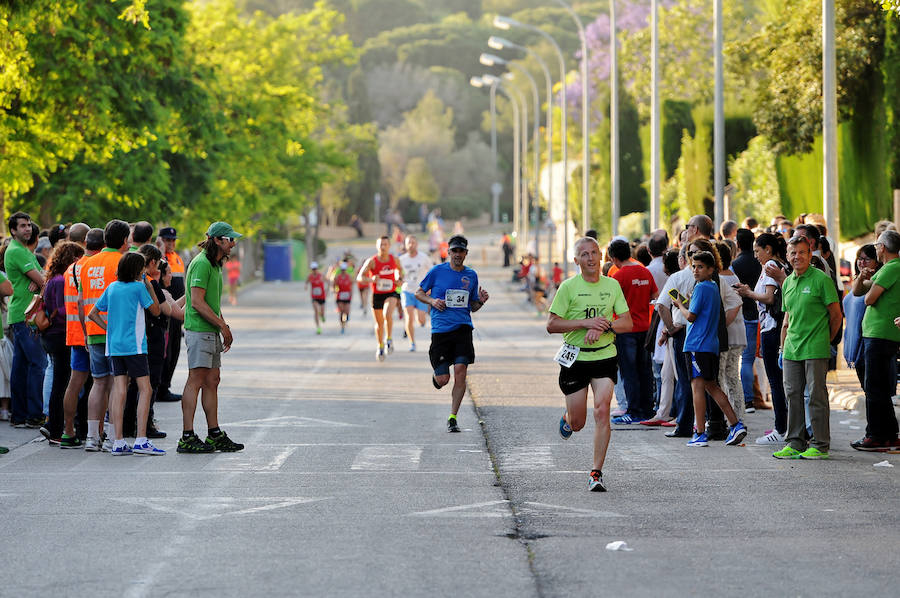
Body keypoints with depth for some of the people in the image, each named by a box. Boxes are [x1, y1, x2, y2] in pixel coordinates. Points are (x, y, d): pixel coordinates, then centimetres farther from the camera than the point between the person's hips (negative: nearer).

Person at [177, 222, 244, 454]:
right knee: (196, 380, -9)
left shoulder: (215, 265, 18)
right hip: (199, 330, -10)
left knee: (212, 382, 11)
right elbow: (197, 302, -20)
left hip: (211, 331, 10)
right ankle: (187, 438, -9)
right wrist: (222, 326, -16)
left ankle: (215, 435, 16)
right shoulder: (201, 263, -14)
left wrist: (224, 326, 15)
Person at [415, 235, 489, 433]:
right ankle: (436, 375, 35)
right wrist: (431, 301, -7)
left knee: (460, 371, -13)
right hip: (440, 329, -2)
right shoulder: (437, 271, 2)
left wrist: (481, 301, -1)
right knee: (443, 380, -4)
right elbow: (419, 292, 12)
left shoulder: (471, 275, 12)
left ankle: (452, 418, -3)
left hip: (463, 328, 2)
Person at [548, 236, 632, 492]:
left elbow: (627, 322, 4)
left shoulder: (612, 285, 5)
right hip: (575, 358, -1)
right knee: (577, 423, 4)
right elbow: (551, 324, -8)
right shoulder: (569, 287, -5)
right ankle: (567, 419, 43)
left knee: (602, 411, -15)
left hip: (605, 357, 1)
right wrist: (587, 322, -18)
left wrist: (603, 327, -15)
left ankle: (596, 472, -9)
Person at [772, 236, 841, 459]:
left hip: (815, 349, -6)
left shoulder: (821, 279, -7)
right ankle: (795, 443, 14)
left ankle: (820, 444, 2)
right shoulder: (787, 283, 14)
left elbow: (836, 315, -3)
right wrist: (783, 348, 18)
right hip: (791, 349, 7)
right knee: (793, 395, 7)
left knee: (816, 395, -4)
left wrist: (825, 340, 2)